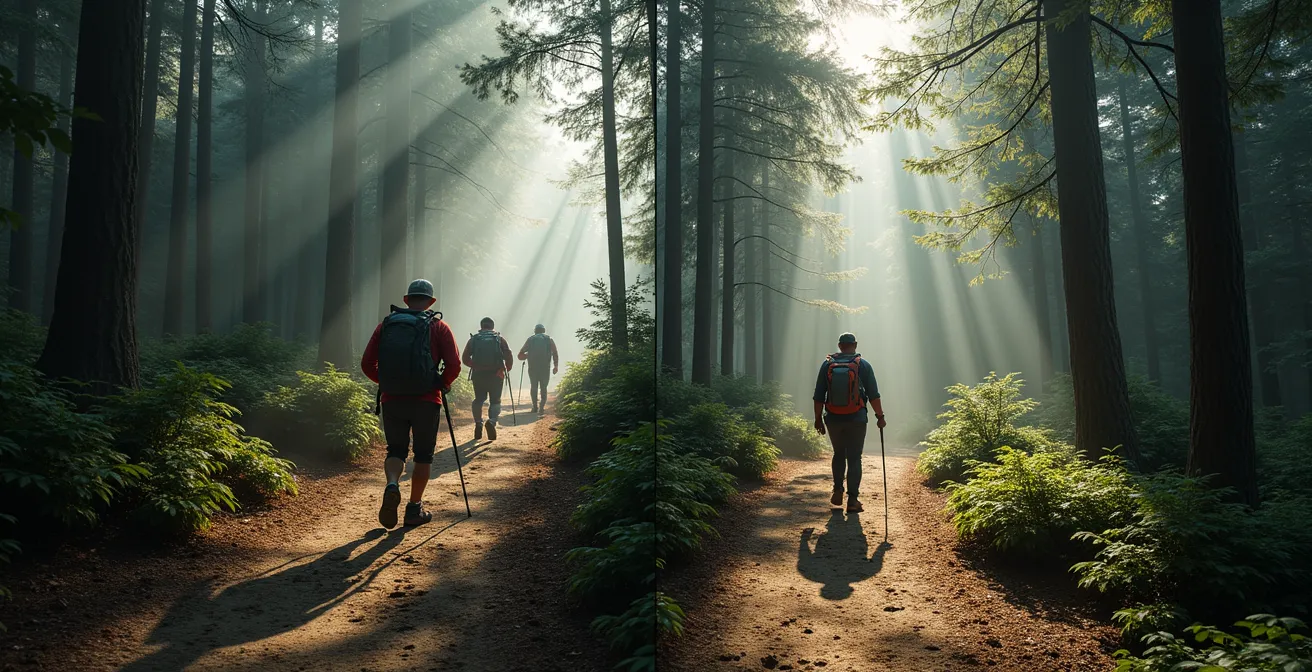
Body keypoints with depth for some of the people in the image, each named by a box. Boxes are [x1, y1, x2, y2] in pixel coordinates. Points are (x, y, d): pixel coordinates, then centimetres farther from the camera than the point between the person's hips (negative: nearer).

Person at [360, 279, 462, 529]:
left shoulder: (386, 325, 6)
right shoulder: (438, 327, 0)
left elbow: (367, 364, 4)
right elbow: (454, 365, -10)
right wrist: (443, 384, 8)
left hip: (391, 400, 2)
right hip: (426, 401, -2)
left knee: (396, 450, 16)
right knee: (423, 455, 14)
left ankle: (392, 486, -12)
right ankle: (415, 509, 16)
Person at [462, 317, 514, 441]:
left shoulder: (474, 339, 8)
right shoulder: (499, 339, 6)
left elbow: (465, 359, 4)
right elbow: (509, 358, -2)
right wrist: (507, 369, 16)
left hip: (478, 375, 1)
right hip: (496, 375, -1)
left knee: (479, 400, 18)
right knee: (495, 401, 7)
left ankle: (478, 424, 5)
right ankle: (492, 421, -19)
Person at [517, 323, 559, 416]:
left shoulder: (531, 339, 13)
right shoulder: (549, 339, 11)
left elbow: (521, 353, 8)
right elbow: (555, 353, 0)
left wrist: (525, 356, 28)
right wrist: (556, 366, 3)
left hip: (532, 366, 1)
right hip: (545, 367, -1)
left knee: (533, 386, 15)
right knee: (543, 387, 4)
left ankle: (535, 407, 17)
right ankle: (542, 407, -10)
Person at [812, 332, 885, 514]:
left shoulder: (827, 364, 2)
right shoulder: (863, 365, -2)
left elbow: (819, 396, 2)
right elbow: (873, 395, -4)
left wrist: (818, 419, 9)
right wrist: (880, 416, 4)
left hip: (833, 419, 2)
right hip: (856, 420, -2)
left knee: (839, 454, 21)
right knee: (854, 458, 4)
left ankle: (838, 491, 15)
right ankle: (852, 500, 0)